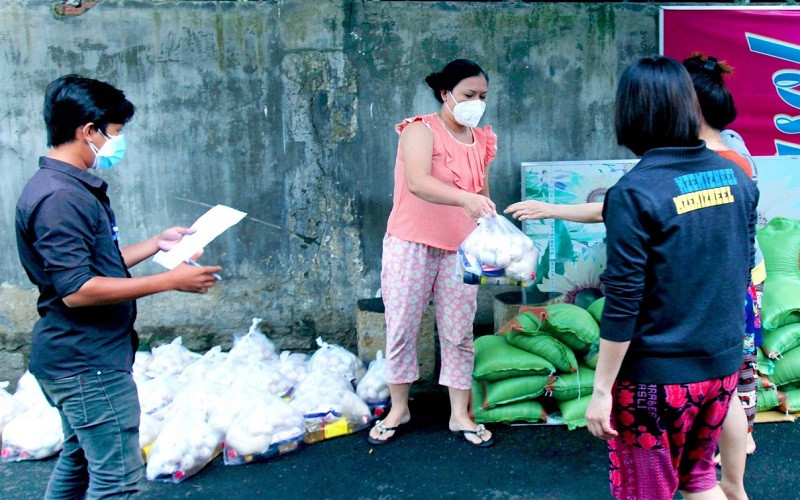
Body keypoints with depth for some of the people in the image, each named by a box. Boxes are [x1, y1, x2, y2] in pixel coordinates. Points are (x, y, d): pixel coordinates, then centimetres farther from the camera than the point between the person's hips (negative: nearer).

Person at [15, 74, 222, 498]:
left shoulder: (73, 188, 11)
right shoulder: (59, 197, -21)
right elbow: (76, 289, -27)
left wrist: (157, 243, 12)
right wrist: (171, 280, -24)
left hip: (79, 357, 11)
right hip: (89, 363, -11)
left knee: (78, 462, 22)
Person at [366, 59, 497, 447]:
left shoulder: (482, 141, 10)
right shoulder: (421, 130, -9)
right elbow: (417, 182, -27)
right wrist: (465, 199, -43)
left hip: (461, 250, 4)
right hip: (412, 244, -4)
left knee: (459, 332, 7)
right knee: (401, 328, 4)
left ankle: (460, 415, 19)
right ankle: (398, 408, 22)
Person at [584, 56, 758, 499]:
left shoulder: (635, 192, -19)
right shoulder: (736, 177, 0)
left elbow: (623, 304, -19)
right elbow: (744, 269, 10)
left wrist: (602, 389, -11)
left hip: (657, 378, -6)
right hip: (722, 364, 6)